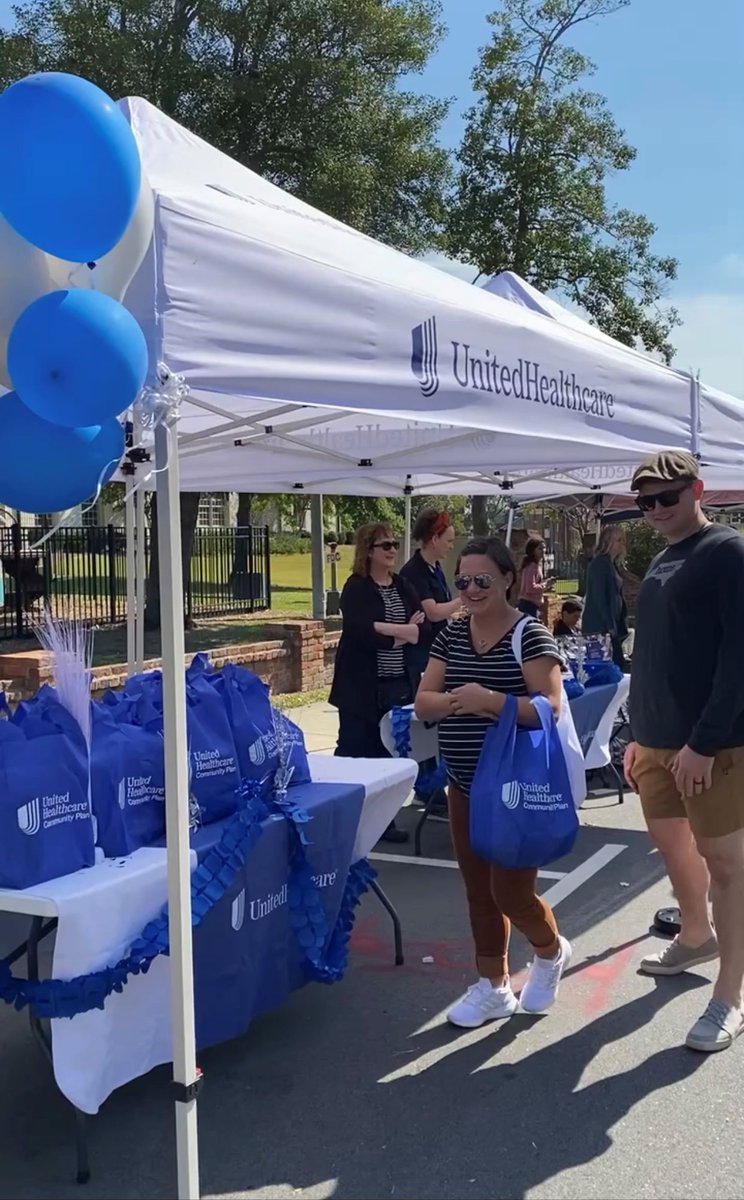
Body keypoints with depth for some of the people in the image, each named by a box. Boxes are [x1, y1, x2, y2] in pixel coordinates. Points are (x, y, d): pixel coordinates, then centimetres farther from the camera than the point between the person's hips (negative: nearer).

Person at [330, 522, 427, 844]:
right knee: (354, 751, 0)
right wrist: (401, 631, -12)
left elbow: (422, 626, 3)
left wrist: (384, 630, -13)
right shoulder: (356, 587, -7)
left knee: (391, 753, 9)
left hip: (399, 685, 6)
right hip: (362, 687, -6)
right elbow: (360, 632, -20)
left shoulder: (402, 586, 11)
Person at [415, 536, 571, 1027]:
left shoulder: (531, 635, -13)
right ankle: (494, 987, 28)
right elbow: (423, 703, 1)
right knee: (480, 892, 13)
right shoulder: (451, 635, 5)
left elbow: (550, 707, -21)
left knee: (511, 891, 0)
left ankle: (552, 951, 32)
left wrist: (488, 699, -32)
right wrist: (455, 701, -20)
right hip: (465, 787, 6)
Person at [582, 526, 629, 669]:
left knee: (618, 664, 7)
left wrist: (622, 625, 12)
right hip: (601, 627, -9)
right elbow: (599, 597, -17)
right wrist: (610, 626, -18)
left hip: (612, 626, 9)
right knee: (616, 665, -9)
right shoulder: (600, 564, -11)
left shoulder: (614, 564, 16)